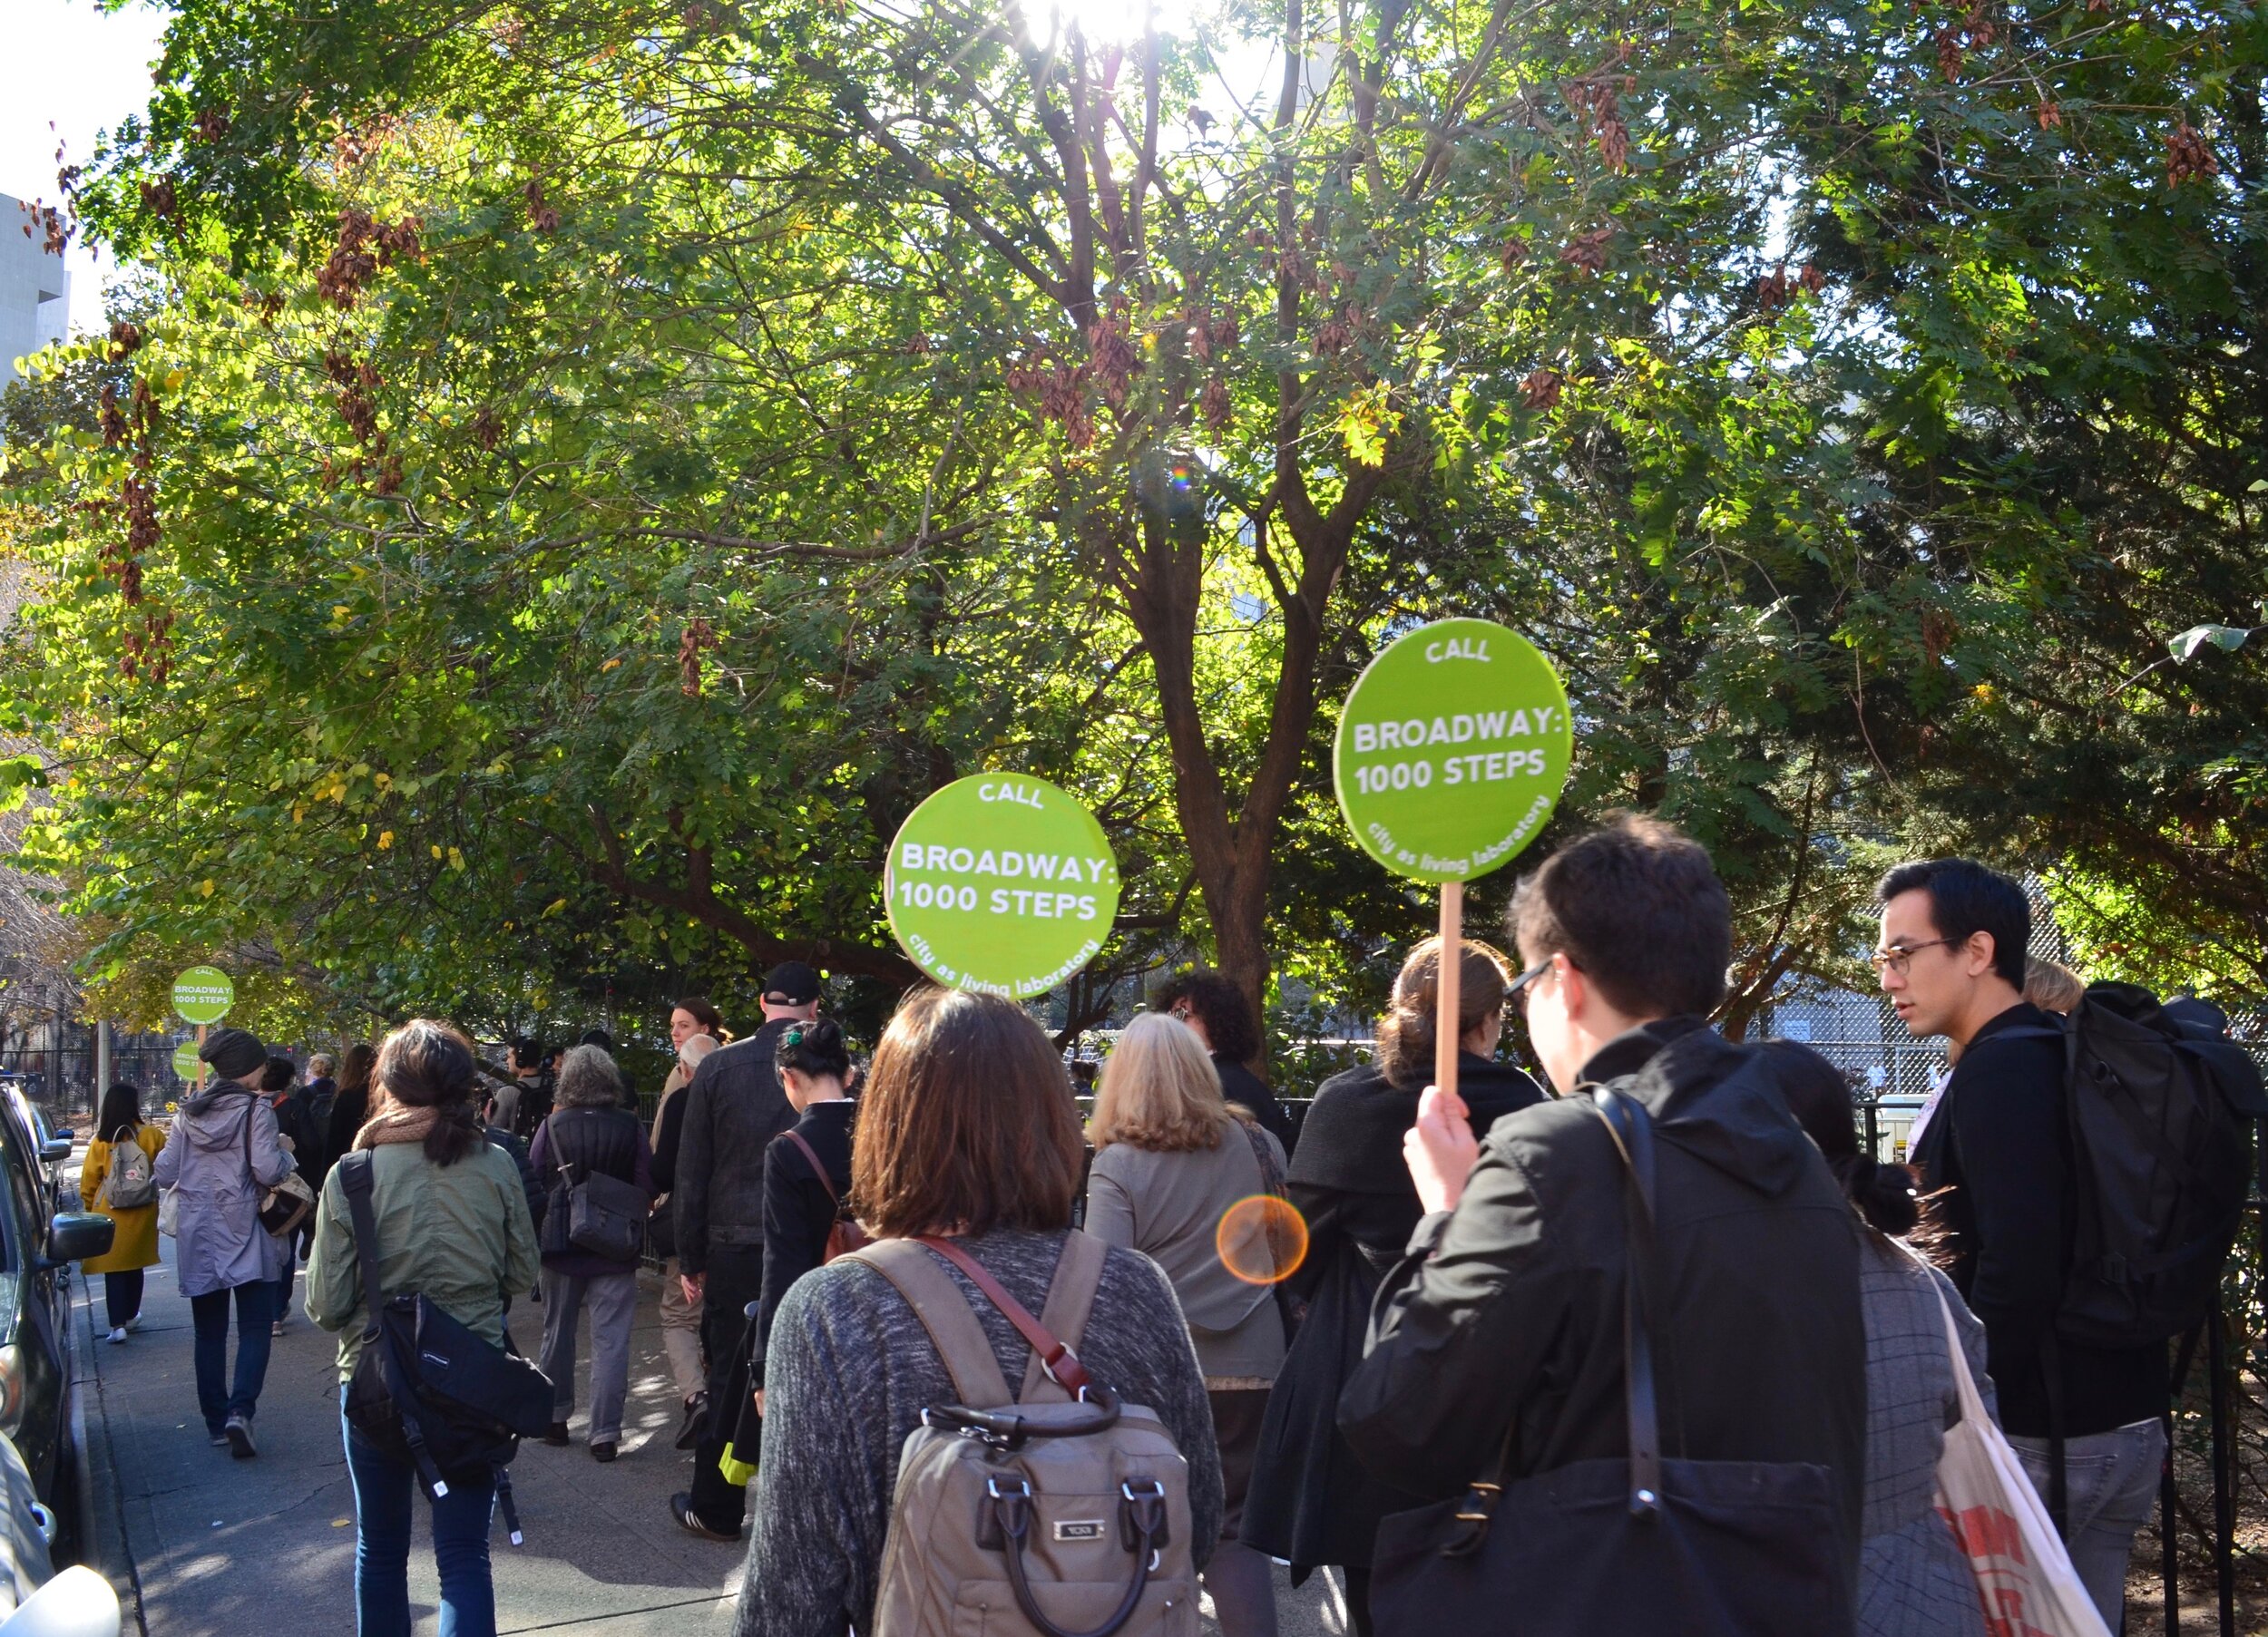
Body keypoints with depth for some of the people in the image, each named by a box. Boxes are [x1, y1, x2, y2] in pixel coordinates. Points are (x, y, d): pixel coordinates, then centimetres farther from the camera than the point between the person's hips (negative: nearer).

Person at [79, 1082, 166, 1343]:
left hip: (109, 1214, -1)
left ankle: (117, 1324, -3)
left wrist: (90, 1206, 14)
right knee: (134, 1265, 18)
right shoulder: (152, 1136, -11)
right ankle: (130, 1316, 30)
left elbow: (88, 1183, -2)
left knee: (112, 1268, 4)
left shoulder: (100, 1142, -9)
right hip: (141, 1213, 1)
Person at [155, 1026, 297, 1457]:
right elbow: (267, 1170, -18)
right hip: (244, 1235, -5)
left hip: (198, 1238, 5)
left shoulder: (188, 1112, 7)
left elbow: (165, 1172, 8)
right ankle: (240, 1410, -18)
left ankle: (216, 1421, 15)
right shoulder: (256, 1109, -9)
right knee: (255, 1328, 0)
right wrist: (286, 1155, 3)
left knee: (209, 1333, 12)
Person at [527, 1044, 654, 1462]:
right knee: (611, 1340, 2)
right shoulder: (629, 1126, -9)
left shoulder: (552, 1126, -8)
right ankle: (605, 1433, 0)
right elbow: (648, 1185, -7)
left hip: (561, 1243, 1)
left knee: (558, 1332, 18)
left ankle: (554, 1418, 28)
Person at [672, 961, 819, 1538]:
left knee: (728, 1379, 9)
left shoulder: (718, 1067, -3)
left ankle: (716, 1509, 19)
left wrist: (691, 1257, 7)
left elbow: (691, 1171, 0)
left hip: (735, 1251, 0)